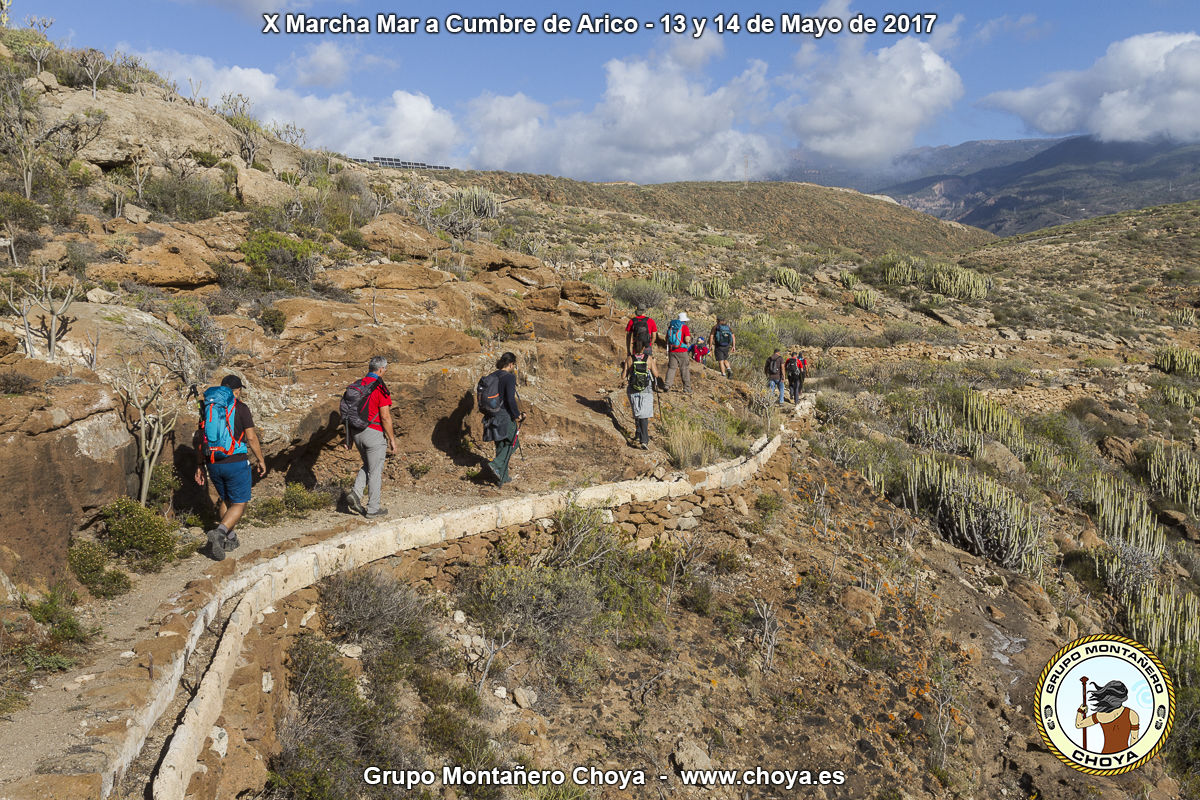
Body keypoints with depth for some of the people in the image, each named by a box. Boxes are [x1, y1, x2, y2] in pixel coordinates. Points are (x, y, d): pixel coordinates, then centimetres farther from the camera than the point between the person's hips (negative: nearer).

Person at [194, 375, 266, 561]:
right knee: (239, 504, 3)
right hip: (236, 463, -5)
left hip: (213, 464, 5)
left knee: (225, 499, 23)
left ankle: (230, 539, 25)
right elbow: (251, 438, -10)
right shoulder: (240, 408, -7)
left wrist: (199, 466, 17)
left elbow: (199, 440, 10)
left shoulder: (208, 408, 8)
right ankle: (219, 532, -20)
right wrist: (260, 460, 2)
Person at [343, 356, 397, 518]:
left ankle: (355, 493, 5)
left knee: (367, 466, 23)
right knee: (375, 471, 4)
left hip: (356, 432, 7)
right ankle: (373, 508, 10)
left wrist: (349, 437, 17)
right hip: (373, 433, -7)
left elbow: (347, 413, 11)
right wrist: (392, 439, -8)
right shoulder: (380, 388, -14)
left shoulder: (355, 386, 8)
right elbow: (385, 417, -17)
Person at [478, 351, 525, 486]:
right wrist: (517, 415, -9)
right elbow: (511, 399, -22)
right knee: (512, 443, 7)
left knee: (501, 446, 15)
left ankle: (502, 478, 19)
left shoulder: (491, 377, 10)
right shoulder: (509, 377, -13)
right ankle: (495, 465, -14)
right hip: (505, 416, -7)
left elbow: (480, 396, 14)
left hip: (491, 417, 7)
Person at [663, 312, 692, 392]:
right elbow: (687, 340, -16)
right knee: (684, 369, 3)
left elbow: (667, 338, 12)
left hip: (672, 351, 4)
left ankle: (668, 385, -7)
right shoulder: (685, 327, -7)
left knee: (671, 368, 7)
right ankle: (687, 388, 7)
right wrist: (689, 338, 7)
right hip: (682, 351, -4)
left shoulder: (670, 326, 9)